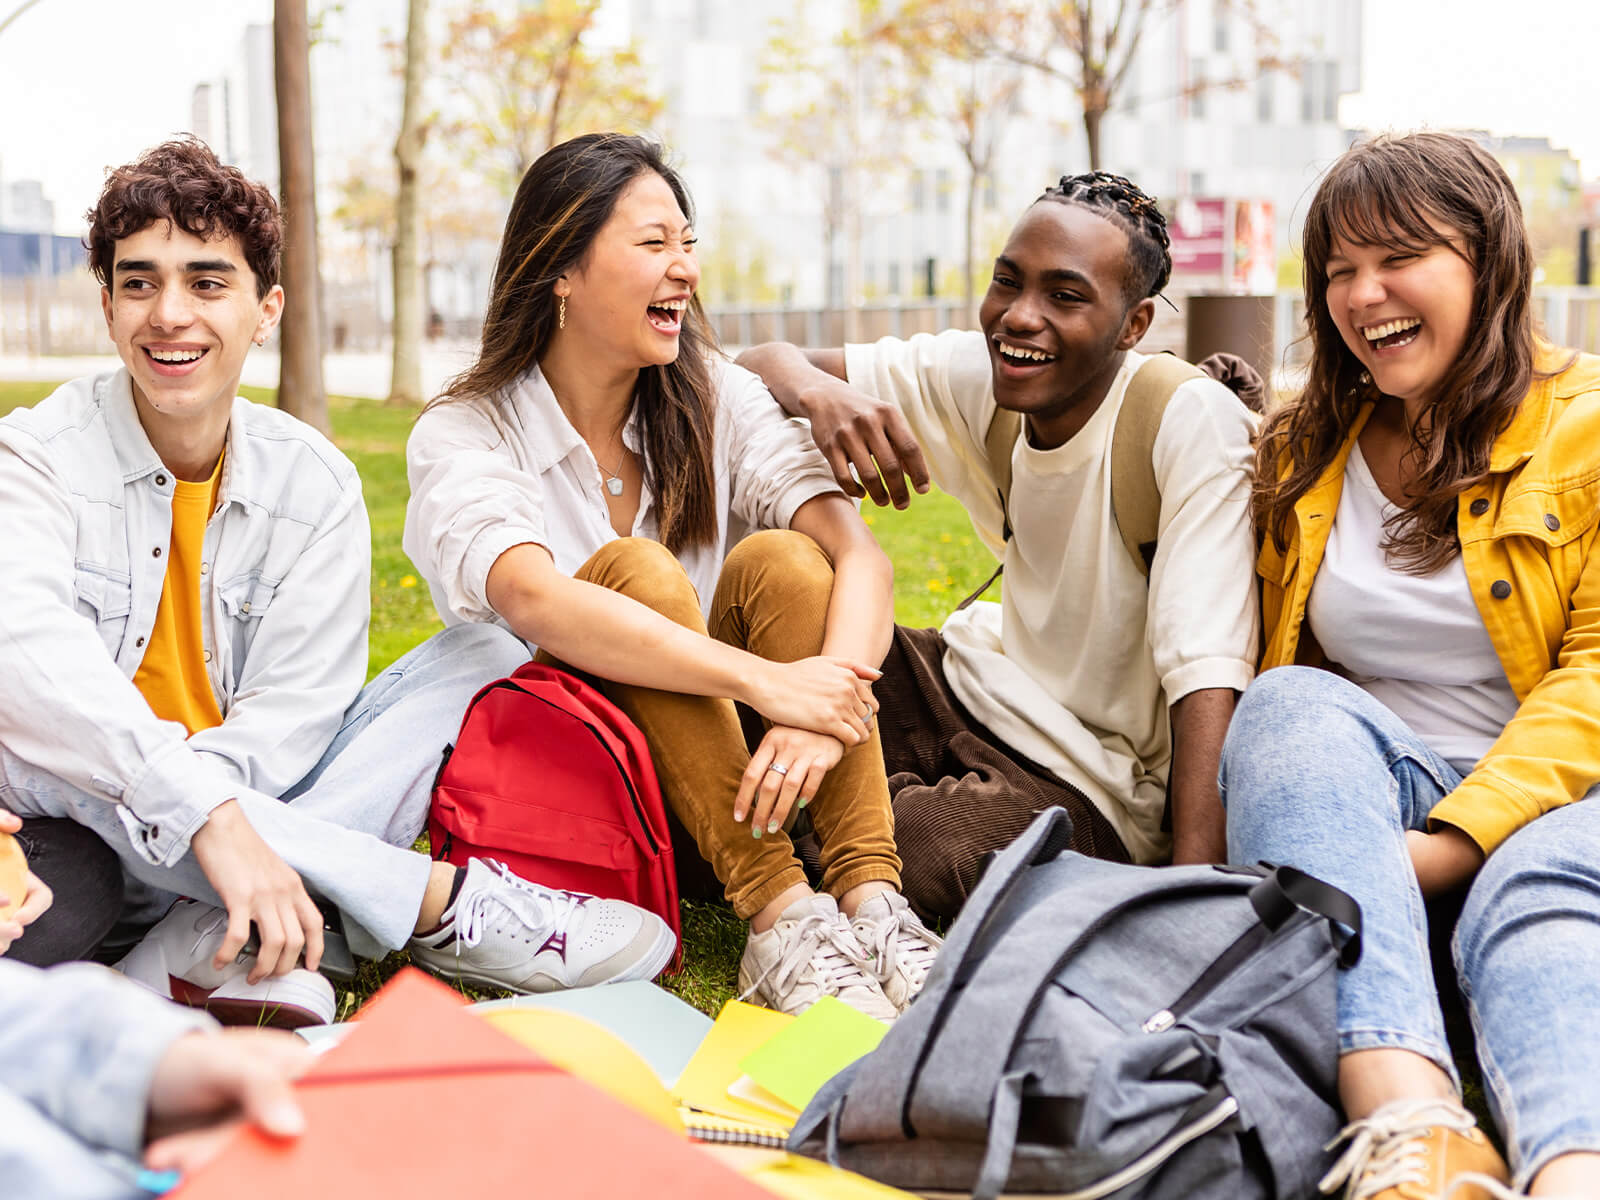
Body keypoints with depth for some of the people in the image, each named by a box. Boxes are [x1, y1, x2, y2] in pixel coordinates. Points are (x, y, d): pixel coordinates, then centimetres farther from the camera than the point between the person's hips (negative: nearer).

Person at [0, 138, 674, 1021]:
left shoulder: (315, 483, 1)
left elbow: (295, 711, -8)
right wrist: (209, 817, -43)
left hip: (260, 816, 4)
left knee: (483, 655, -9)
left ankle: (216, 946, -33)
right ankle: (441, 901, -31)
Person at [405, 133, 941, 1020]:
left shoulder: (713, 398, 1)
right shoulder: (462, 438, -10)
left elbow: (860, 554, -14)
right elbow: (533, 601, -31)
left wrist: (821, 714, -35)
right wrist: (768, 681, -41)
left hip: (736, 784, 3)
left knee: (779, 558, -22)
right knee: (636, 568, -28)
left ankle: (870, 900, -31)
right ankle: (778, 915, -35)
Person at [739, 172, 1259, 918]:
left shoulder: (1192, 423, -23)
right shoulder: (970, 380, -6)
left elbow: (1208, 679, -29)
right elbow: (761, 365, -1)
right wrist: (820, 392, -26)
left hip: (1099, 791, -5)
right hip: (979, 685, 5)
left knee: (929, 849, -33)